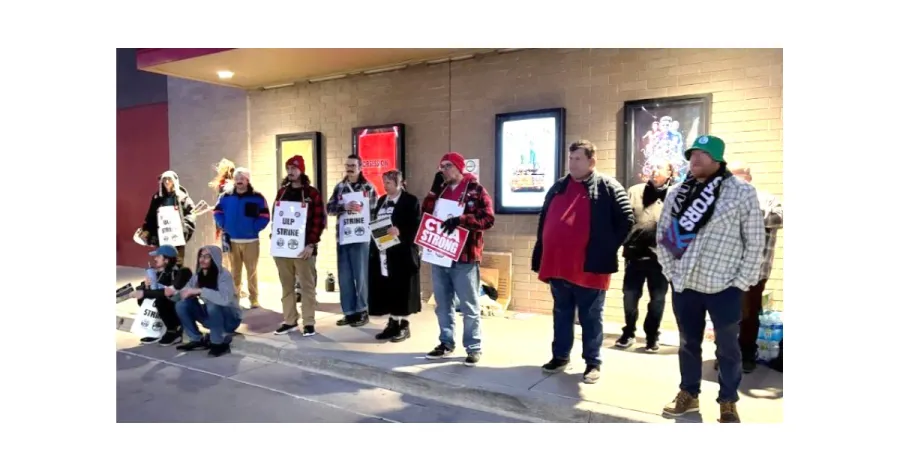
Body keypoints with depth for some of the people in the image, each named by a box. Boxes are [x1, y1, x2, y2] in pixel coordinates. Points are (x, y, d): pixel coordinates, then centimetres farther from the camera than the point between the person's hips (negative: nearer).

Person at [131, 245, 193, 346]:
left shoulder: (181, 272, -22)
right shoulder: (159, 272, 1)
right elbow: (142, 289, 4)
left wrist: (145, 293, -33)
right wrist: (146, 285, -19)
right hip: (167, 305, 8)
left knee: (160, 300, -30)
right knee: (141, 298, -2)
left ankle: (175, 332, -12)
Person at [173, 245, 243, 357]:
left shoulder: (224, 275, -24)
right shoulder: (197, 275, -4)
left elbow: (225, 299, -41)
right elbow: (185, 293, 1)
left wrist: (200, 291, -39)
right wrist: (174, 292, -21)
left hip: (230, 318, -6)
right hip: (211, 317, 6)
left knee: (213, 305, -35)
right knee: (181, 305, -10)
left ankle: (220, 343, -15)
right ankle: (198, 340, 5)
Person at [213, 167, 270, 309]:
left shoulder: (257, 197, -5)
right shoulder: (226, 196, 5)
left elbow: (264, 216, -7)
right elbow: (217, 211, 12)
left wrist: (255, 228, -13)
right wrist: (224, 225, 0)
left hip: (251, 241, -3)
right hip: (232, 240, 3)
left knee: (251, 271, 2)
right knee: (235, 271, 13)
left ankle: (254, 299, 7)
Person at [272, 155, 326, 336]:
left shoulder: (312, 193, -3)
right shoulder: (282, 192, 14)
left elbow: (320, 220, -8)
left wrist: (311, 244, -15)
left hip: (303, 248, -5)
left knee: (307, 286, 1)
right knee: (286, 286, 10)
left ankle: (309, 323, 7)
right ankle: (290, 321, 18)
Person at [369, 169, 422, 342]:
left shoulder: (410, 201, -4)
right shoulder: (381, 200, 16)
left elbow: (416, 226, -12)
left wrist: (400, 231, -27)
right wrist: (374, 245, 6)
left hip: (401, 254, -6)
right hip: (382, 253, 6)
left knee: (401, 289, -1)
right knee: (386, 290, 8)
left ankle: (404, 325, 9)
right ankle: (393, 323, 18)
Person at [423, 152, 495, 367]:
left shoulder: (475, 189, -5)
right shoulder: (441, 189, 15)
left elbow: (488, 218, -13)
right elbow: (426, 213, 9)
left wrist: (460, 220, -23)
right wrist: (434, 189, -1)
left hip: (464, 257, -6)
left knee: (469, 306, 1)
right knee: (442, 304, 14)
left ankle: (473, 347, 11)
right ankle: (446, 343, 26)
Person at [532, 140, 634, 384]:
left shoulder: (608, 187, -3)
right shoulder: (558, 187, 14)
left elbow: (626, 220, -5)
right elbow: (544, 221, 18)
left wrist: (607, 249, -8)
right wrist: (541, 255, 13)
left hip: (589, 267, -5)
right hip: (557, 265, 6)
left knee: (590, 317, 6)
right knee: (561, 314, 16)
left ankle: (593, 362, 16)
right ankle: (560, 356, 28)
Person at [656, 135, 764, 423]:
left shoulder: (742, 193, -7)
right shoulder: (677, 193, 6)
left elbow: (755, 242, -6)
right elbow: (663, 235, 10)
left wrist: (742, 282, -8)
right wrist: (671, 271, 3)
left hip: (724, 288, -3)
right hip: (684, 285, 4)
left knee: (727, 348, 10)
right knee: (688, 343, 16)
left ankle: (728, 403, 26)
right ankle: (688, 394, 33)